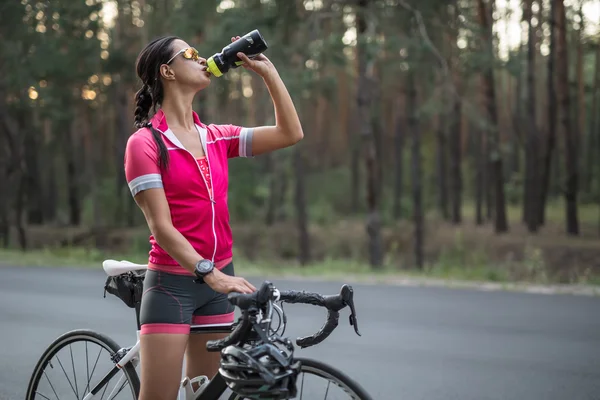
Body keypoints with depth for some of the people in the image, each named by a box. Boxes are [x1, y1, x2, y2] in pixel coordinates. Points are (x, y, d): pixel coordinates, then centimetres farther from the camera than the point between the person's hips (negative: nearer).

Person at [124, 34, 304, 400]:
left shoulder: (216, 137, 9)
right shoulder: (145, 142, -9)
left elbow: (290, 134, 3)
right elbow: (161, 226, -16)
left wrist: (267, 70, 1)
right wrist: (208, 273, -27)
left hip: (219, 279, 6)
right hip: (171, 283, -6)